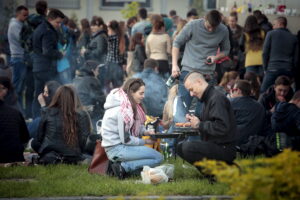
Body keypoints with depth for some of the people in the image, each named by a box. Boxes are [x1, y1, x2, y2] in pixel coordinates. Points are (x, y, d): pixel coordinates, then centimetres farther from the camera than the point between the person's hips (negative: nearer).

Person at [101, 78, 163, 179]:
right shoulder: (122, 110, -20)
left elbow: (133, 127, 18)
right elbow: (126, 139, -19)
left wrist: (145, 132, 1)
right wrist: (145, 141, -7)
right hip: (117, 149, -10)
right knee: (158, 158, -15)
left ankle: (123, 166, -3)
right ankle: (124, 167, -18)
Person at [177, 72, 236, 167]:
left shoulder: (217, 98, -17)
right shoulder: (208, 98, 15)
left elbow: (222, 127, -28)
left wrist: (199, 125, -17)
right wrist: (196, 119, 6)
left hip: (224, 148, -10)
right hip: (213, 145, 10)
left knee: (188, 147, -28)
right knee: (180, 147, 11)